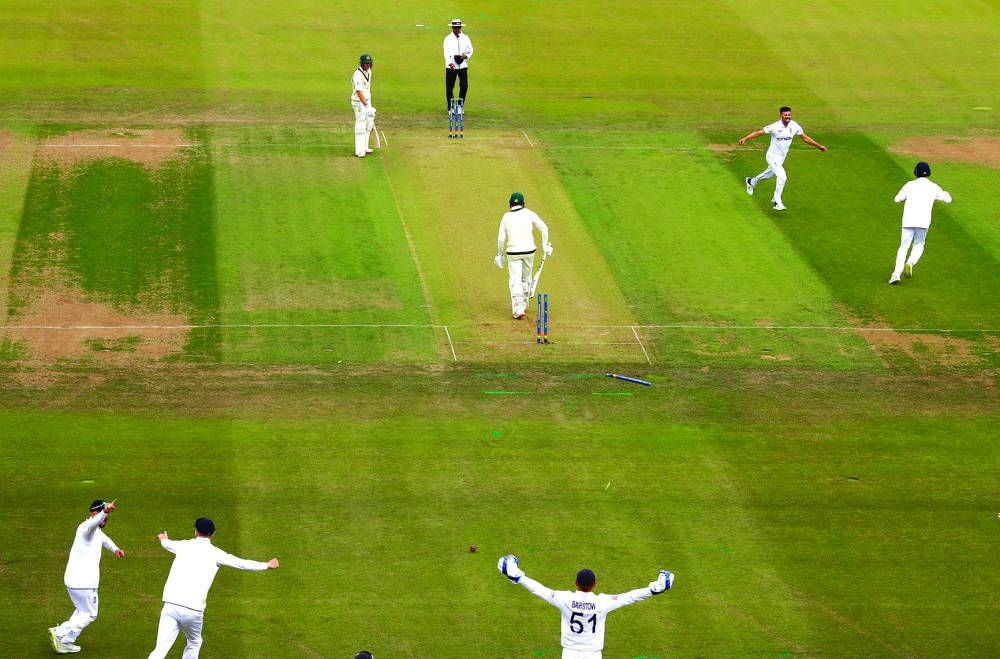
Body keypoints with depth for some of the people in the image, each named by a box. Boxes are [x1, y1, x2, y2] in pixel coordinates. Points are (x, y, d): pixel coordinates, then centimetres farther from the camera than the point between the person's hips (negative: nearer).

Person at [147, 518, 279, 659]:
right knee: (194, 644, 25)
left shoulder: (184, 545, 15)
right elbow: (243, 564, 12)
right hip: (193, 609, -2)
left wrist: (164, 540, 64)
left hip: (170, 605, 2)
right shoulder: (215, 554, 6)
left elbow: (167, 543, 39)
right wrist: (267, 565, 29)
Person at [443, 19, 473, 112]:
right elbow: (446, 52, -11)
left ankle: (461, 106, 9)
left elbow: (470, 49, 12)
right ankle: (450, 108, 10)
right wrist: (450, 63, -26)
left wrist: (466, 56, -10)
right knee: (449, 87, 0)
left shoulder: (465, 38, 8)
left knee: (464, 86, -6)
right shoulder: (448, 39, -1)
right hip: (451, 66, -2)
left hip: (462, 65, 2)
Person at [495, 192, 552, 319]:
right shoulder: (528, 213, -2)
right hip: (529, 250, 2)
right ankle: (524, 304, 35)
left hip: (513, 252, -1)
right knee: (526, 278, 21)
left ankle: (519, 310, -16)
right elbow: (543, 228, -4)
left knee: (515, 281, -1)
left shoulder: (506, 217, -2)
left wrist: (500, 255, 9)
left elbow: (501, 238, -2)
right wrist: (545, 245, 4)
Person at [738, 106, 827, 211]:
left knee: (769, 174, 27)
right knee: (782, 176, -21)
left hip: (782, 157, 7)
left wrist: (819, 146, 8)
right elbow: (758, 133, -24)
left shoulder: (794, 126, -8)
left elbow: (805, 138, 5)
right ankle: (777, 202, -7)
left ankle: (751, 181, 56)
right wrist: (745, 138, -37)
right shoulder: (775, 127, -23)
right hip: (773, 156, -7)